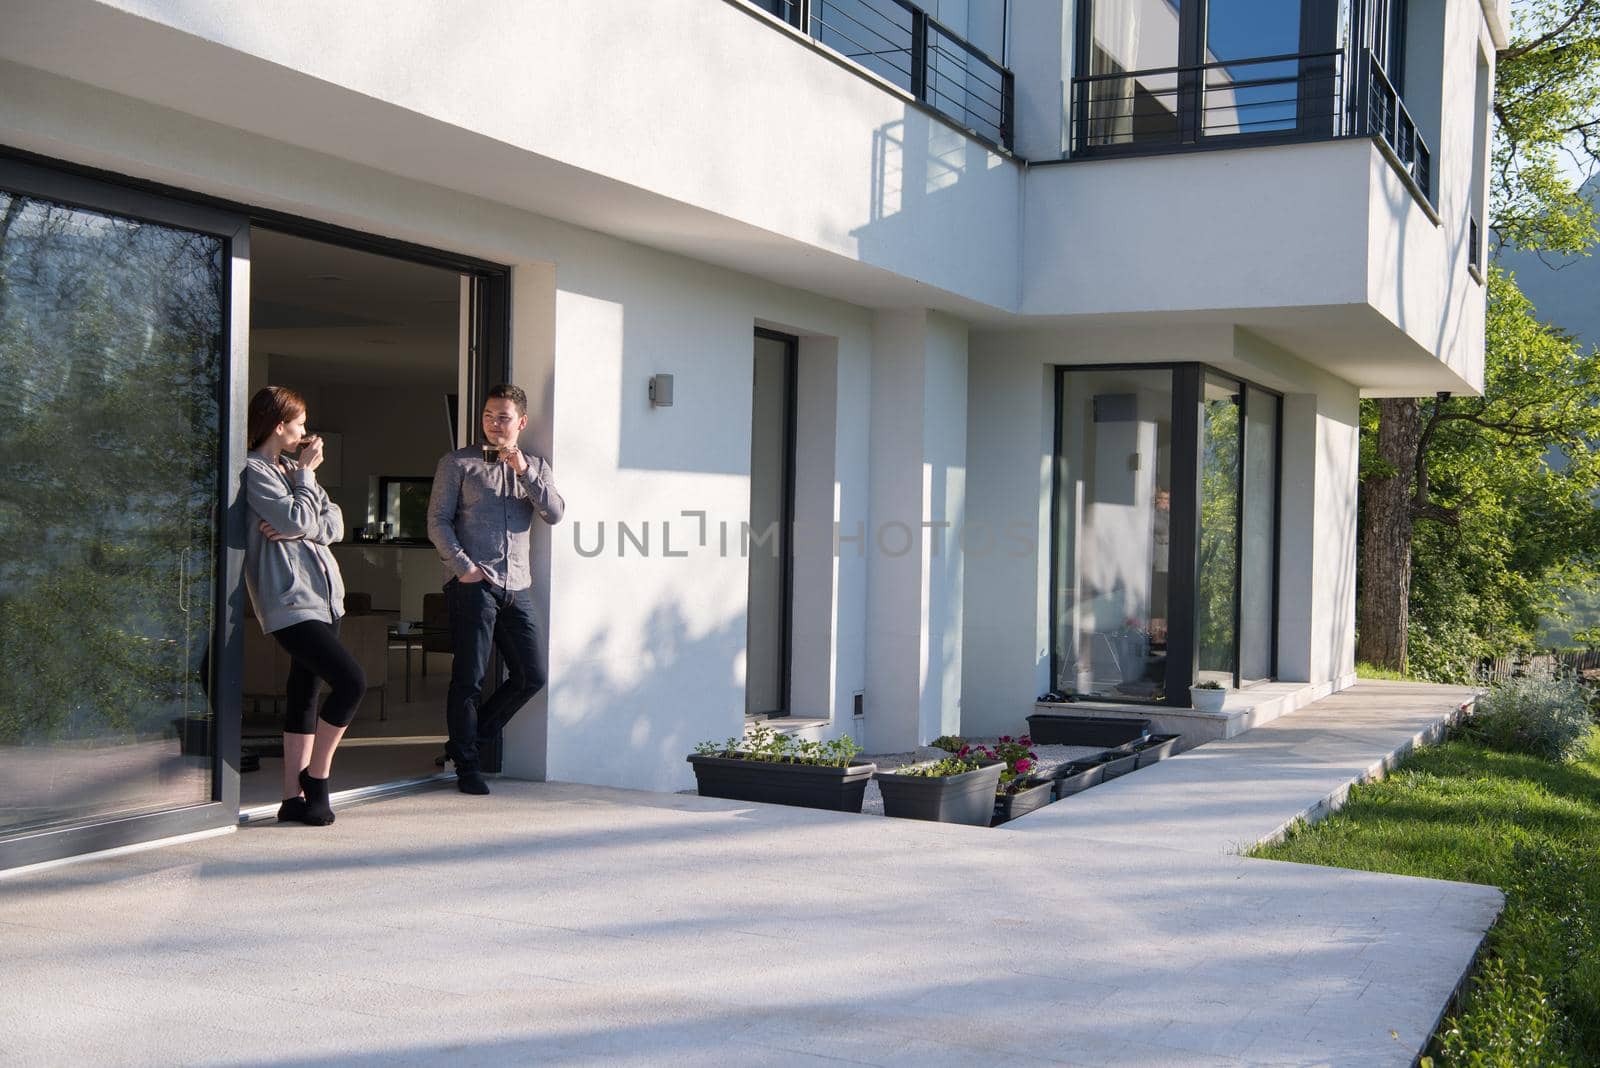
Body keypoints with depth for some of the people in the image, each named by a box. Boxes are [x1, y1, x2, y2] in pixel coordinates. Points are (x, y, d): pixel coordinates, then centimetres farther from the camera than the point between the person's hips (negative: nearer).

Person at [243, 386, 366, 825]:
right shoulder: (254, 471, -6)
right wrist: (307, 472, -3)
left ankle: (295, 796, 14)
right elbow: (298, 520, -16)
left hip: (321, 596, 9)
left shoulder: (292, 470, 20)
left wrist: (295, 529, -10)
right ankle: (316, 776, 0)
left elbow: (334, 525, 9)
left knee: (305, 691, 9)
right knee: (351, 681, -16)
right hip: (290, 600, -9)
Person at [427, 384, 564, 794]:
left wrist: (523, 470, -9)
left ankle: (469, 741, 21)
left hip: (517, 588, 4)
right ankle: (466, 764, 12)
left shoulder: (535, 467, 16)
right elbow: (438, 522, 0)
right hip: (473, 586, -4)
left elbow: (555, 513, 1)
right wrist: (463, 567, -11)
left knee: (531, 677, 4)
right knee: (469, 679, -2)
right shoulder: (458, 463, 5)